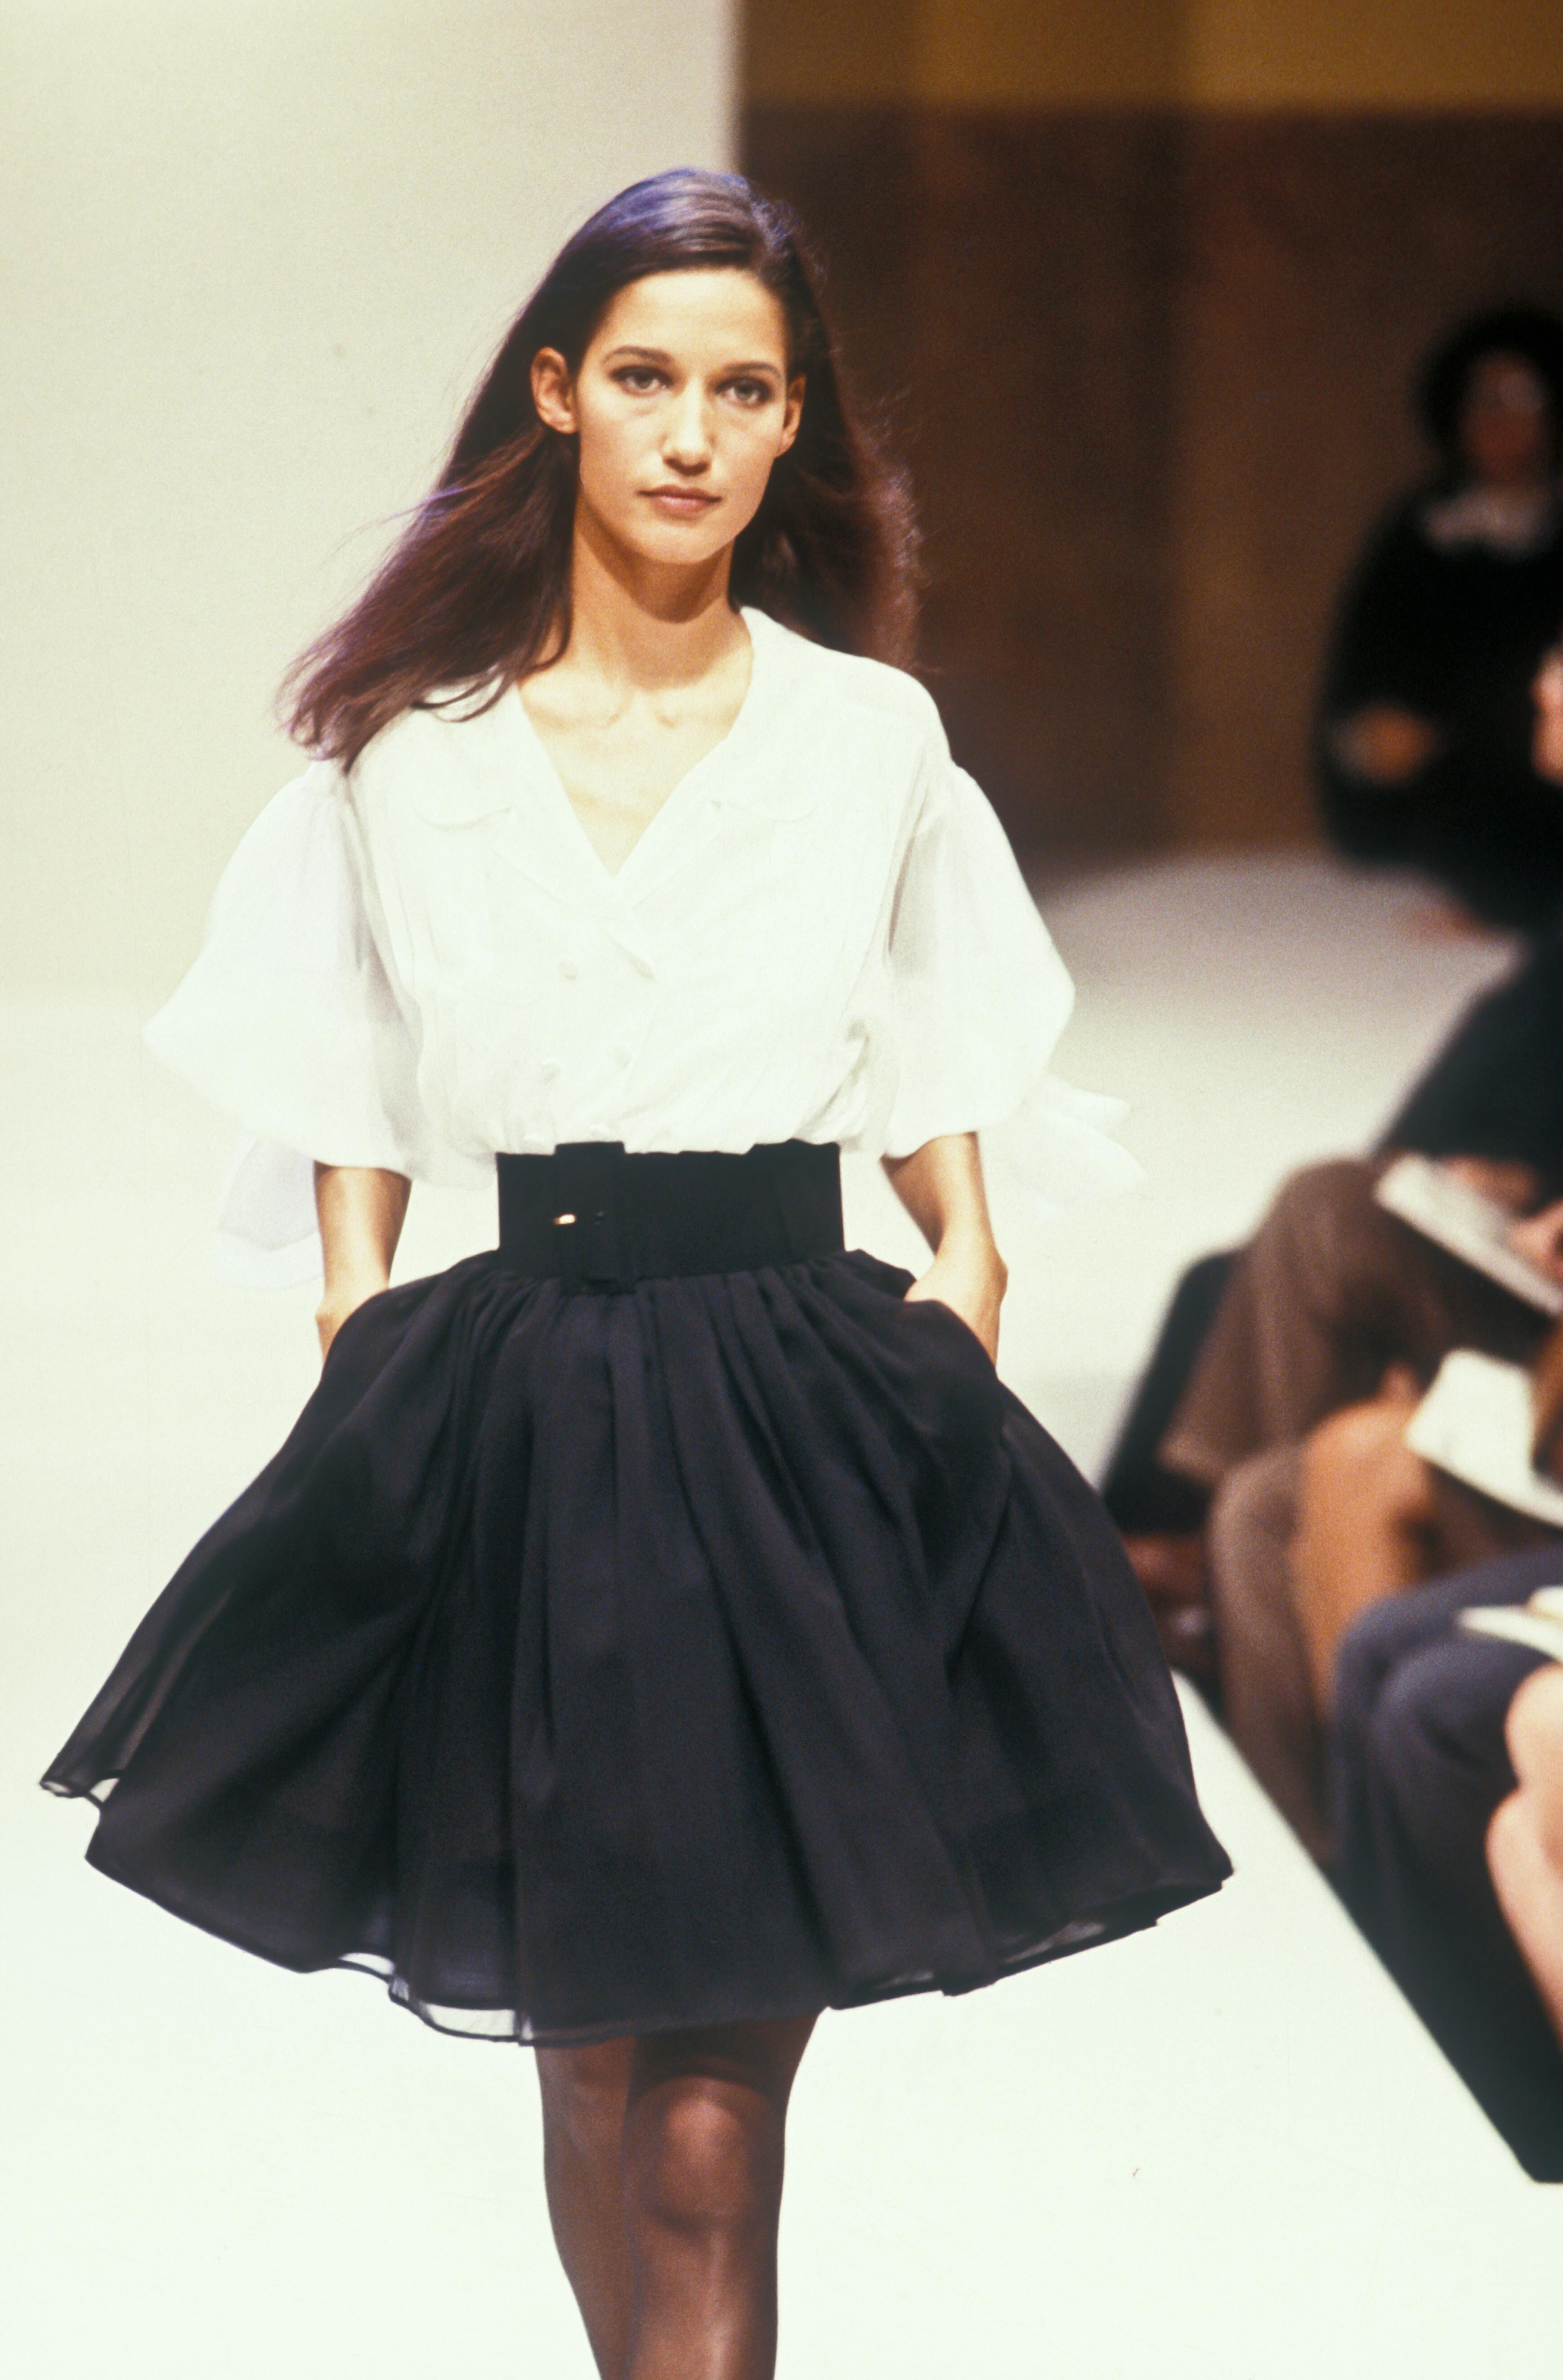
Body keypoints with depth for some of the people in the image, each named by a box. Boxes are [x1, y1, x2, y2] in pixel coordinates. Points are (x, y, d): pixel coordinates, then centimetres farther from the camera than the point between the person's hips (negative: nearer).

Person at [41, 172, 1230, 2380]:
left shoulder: (873, 735, 6)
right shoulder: (411, 741, 4)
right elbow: (354, 1110, 10)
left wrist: (964, 1274, 2)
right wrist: (368, 1352, 0)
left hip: (809, 1409, -1)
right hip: (518, 1412, 1)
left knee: (713, 2109, -5)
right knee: (590, 2053, 7)